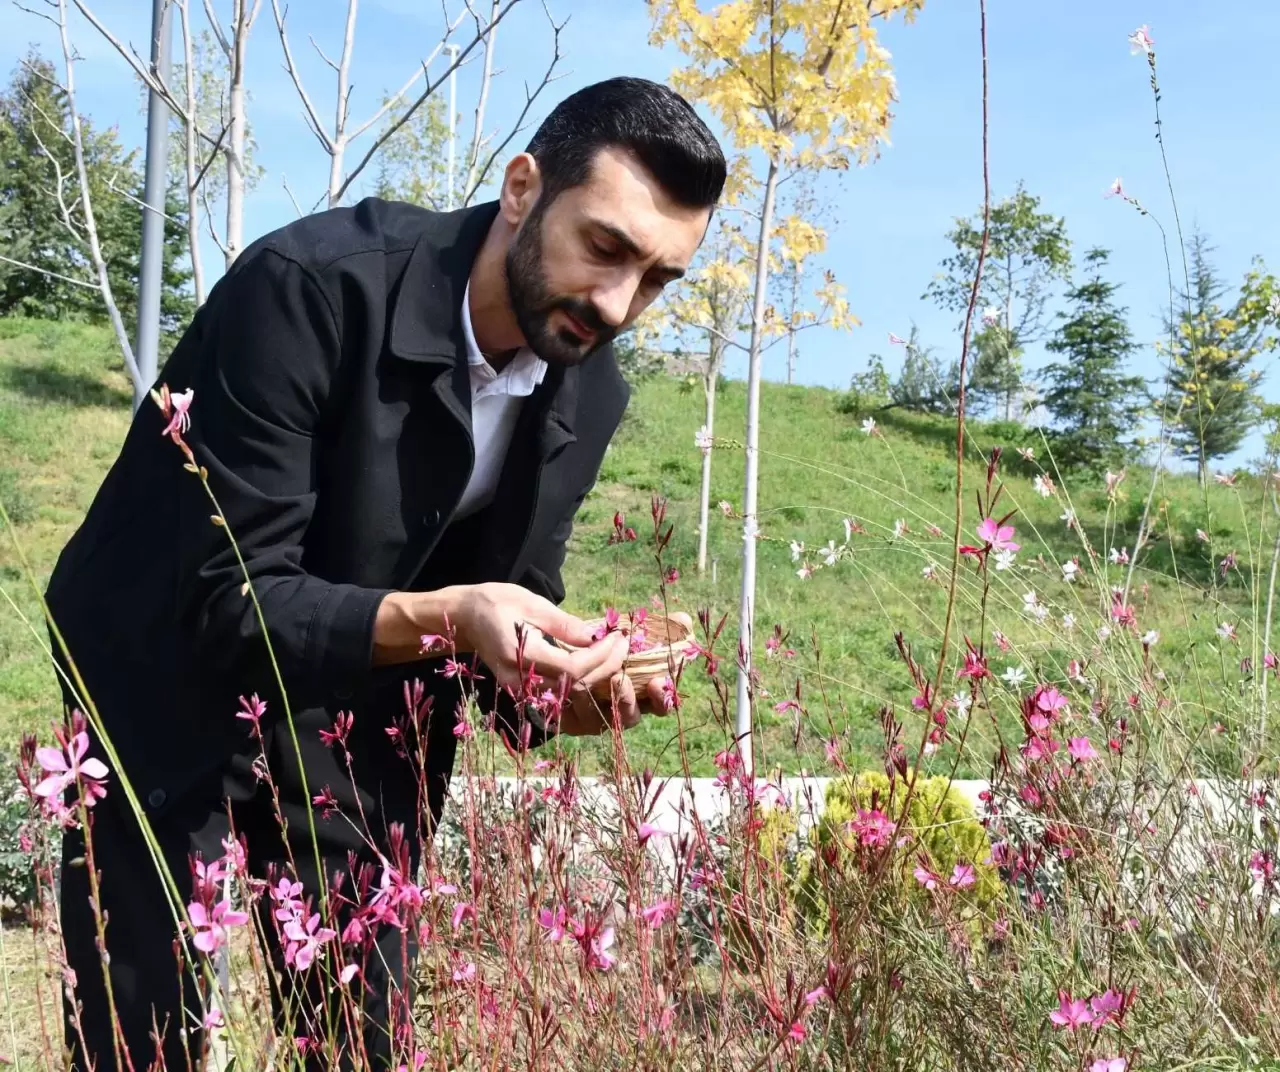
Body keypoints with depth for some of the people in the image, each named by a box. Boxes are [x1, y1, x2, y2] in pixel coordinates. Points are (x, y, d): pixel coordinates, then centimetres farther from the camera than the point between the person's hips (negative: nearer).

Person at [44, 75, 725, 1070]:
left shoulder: (588, 393, -8)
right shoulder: (310, 287, -27)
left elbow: (509, 607, -1)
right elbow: (231, 600, -28)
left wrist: (566, 686, -22)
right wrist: (442, 617, -42)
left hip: (360, 726, 5)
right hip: (169, 695, -4)